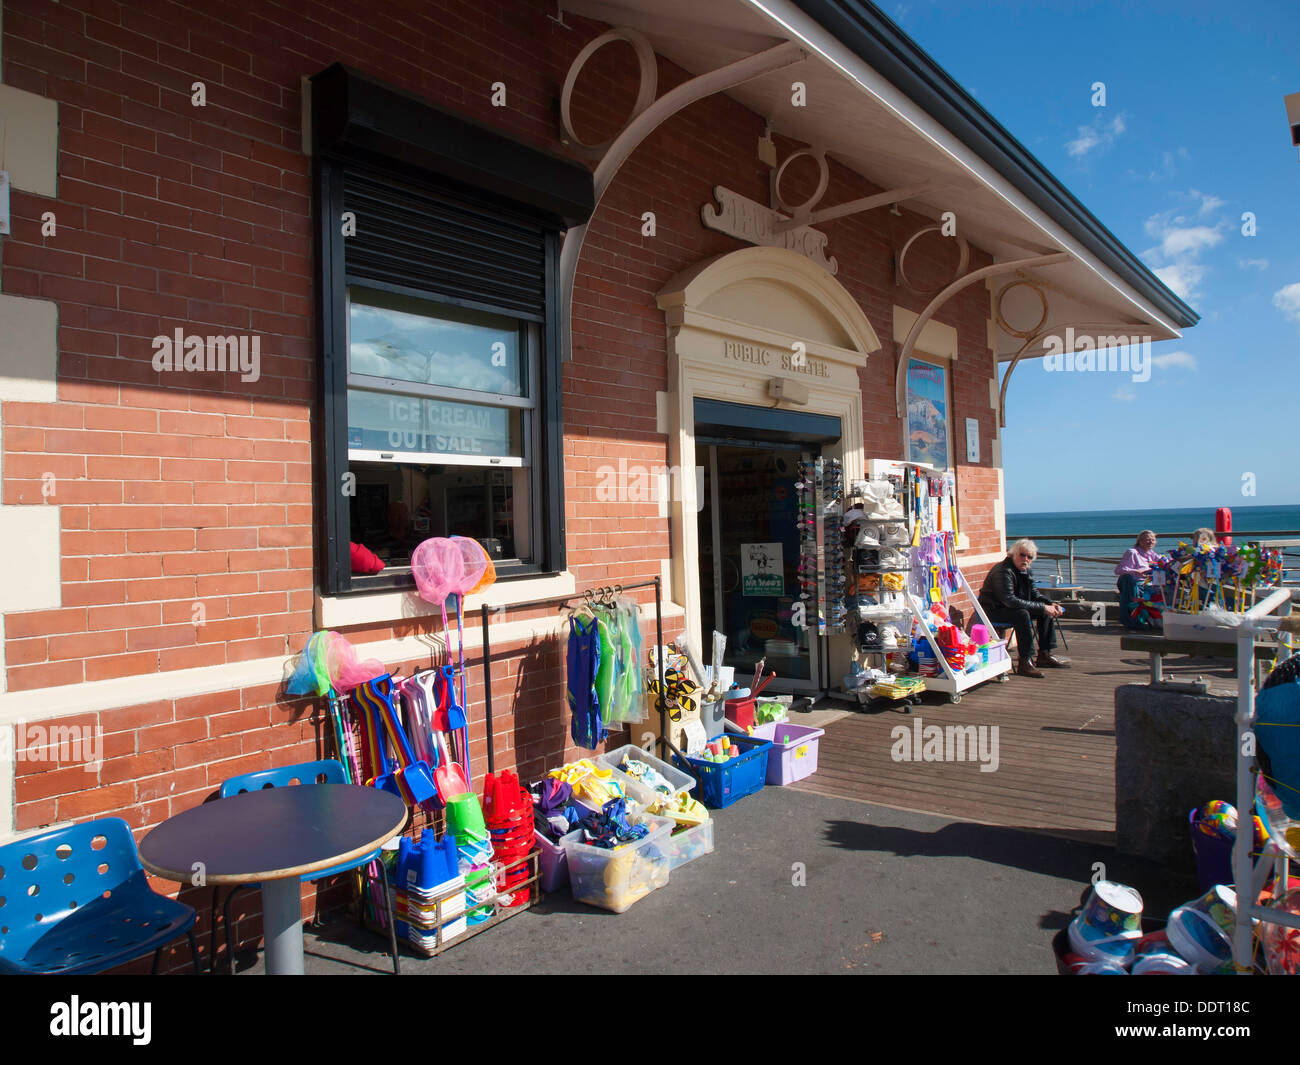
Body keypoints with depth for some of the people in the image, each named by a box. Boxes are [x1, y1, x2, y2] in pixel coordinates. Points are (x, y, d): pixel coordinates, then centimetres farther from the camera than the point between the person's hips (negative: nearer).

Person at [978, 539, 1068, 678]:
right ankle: (1025, 662, -32)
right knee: (1022, 614, -34)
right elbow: (1010, 601, -32)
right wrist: (1042, 607, -29)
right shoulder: (1003, 571, -24)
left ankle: (1044, 655, 7)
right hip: (992, 612, -10)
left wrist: (1051, 604, -4)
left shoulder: (1025, 571, 7)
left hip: (1012, 609, 10)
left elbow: (1034, 595, 17)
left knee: (1046, 612, 4)